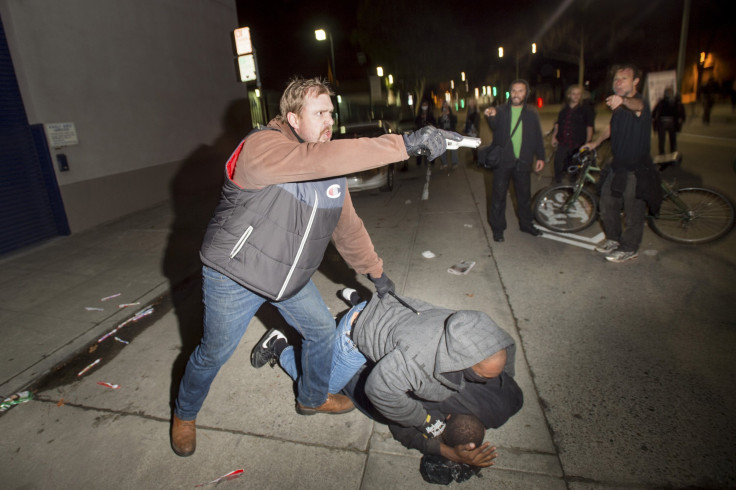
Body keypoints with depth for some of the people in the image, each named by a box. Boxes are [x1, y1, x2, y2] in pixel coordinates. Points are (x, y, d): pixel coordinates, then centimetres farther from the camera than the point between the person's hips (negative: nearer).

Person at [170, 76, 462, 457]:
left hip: (290, 276, 7)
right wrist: (404, 144, -46)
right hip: (235, 273, -6)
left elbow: (347, 224, 9)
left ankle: (313, 398, 42)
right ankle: (184, 414, 42)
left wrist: (375, 270, 12)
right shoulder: (262, 146, -24)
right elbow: (318, 159, -43)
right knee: (215, 352, 10)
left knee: (322, 331, 13)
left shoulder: (331, 169, 0)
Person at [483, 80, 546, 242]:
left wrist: (540, 157, 6)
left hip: (523, 161, 3)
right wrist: (492, 116, -41)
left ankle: (526, 224, 29)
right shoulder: (501, 111, 2)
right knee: (499, 195, -1)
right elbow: (495, 127, -19)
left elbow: (538, 136, 12)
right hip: (503, 160, -3)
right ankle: (497, 228, 10)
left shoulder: (532, 113, 10)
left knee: (524, 194, 13)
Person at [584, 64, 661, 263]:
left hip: (636, 170, -8)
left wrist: (623, 100, -65)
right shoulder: (619, 107, 9)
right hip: (617, 166, 8)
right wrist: (594, 143, 25)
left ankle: (629, 249, 20)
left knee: (633, 213, 3)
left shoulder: (639, 102, -18)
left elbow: (637, 104, -44)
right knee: (607, 205, 16)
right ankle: (614, 239, 35)